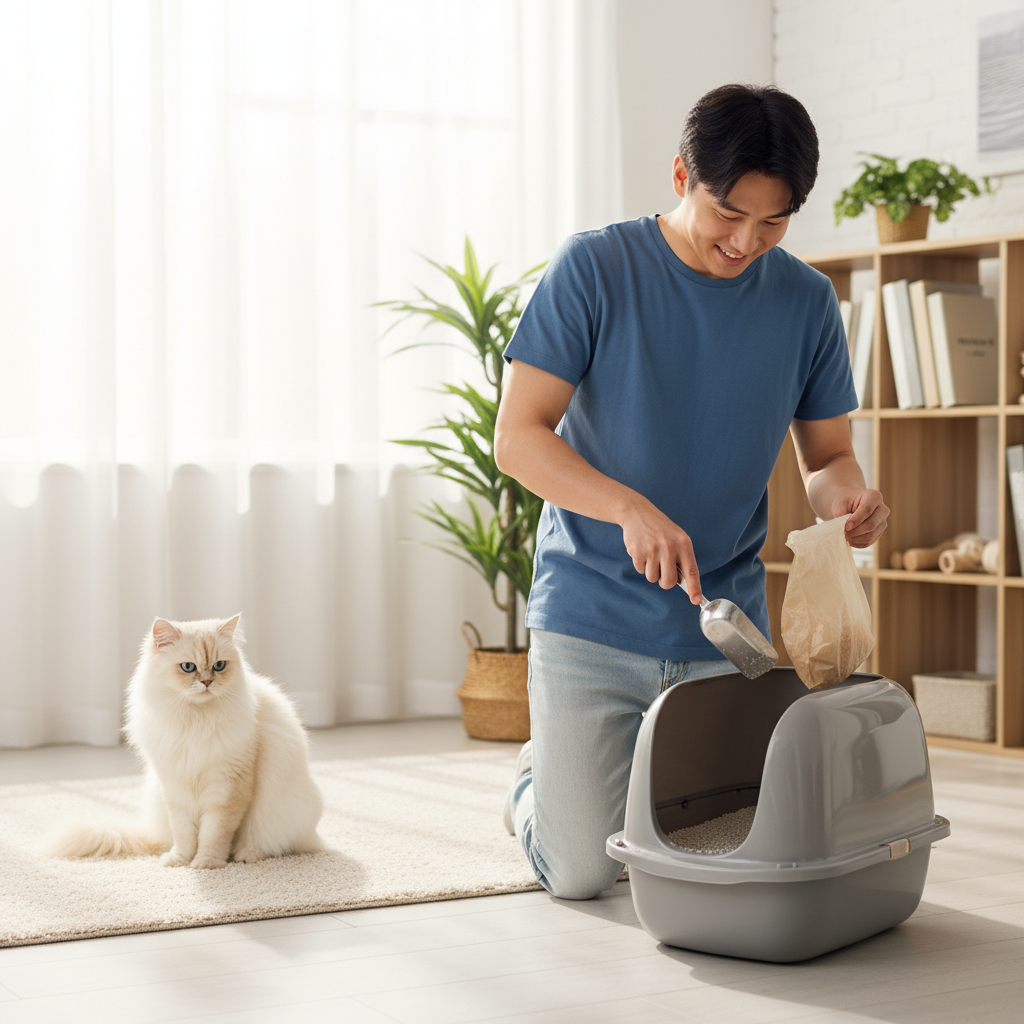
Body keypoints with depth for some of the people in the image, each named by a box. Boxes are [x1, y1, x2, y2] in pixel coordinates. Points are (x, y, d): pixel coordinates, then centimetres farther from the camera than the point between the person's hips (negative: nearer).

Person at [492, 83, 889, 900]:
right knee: (582, 875, -4)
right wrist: (631, 508, -31)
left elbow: (827, 456, 8)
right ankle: (541, 777, 30)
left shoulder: (806, 301, 1)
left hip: (725, 632, 4)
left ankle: (629, 771, 38)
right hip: (592, 617, -3)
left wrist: (847, 496, -17)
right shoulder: (595, 269, -10)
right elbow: (517, 437, -14)